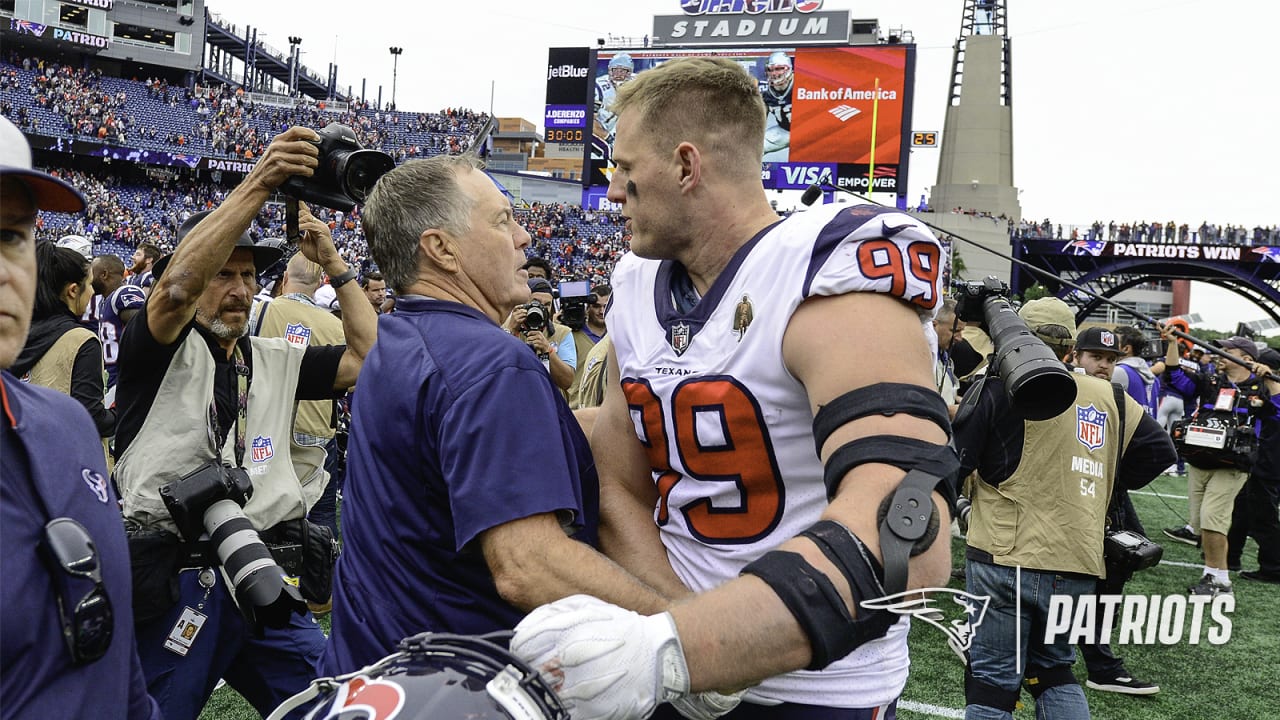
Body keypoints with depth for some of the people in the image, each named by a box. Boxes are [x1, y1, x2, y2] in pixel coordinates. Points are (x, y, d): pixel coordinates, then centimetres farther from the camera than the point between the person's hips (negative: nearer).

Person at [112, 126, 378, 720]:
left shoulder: (275, 360, 14)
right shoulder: (156, 351, -1)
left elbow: (369, 357, 4)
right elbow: (177, 285, -22)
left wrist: (332, 263, -1)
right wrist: (259, 185, -30)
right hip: (175, 578, -4)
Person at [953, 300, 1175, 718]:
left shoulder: (1001, 386, -6)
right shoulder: (1109, 397, 11)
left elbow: (954, 460, -8)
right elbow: (1159, 450, 16)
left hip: (1007, 559, -5)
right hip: (1077, 566, 5)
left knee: (992, 679, 2)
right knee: (1054, 668, 22)